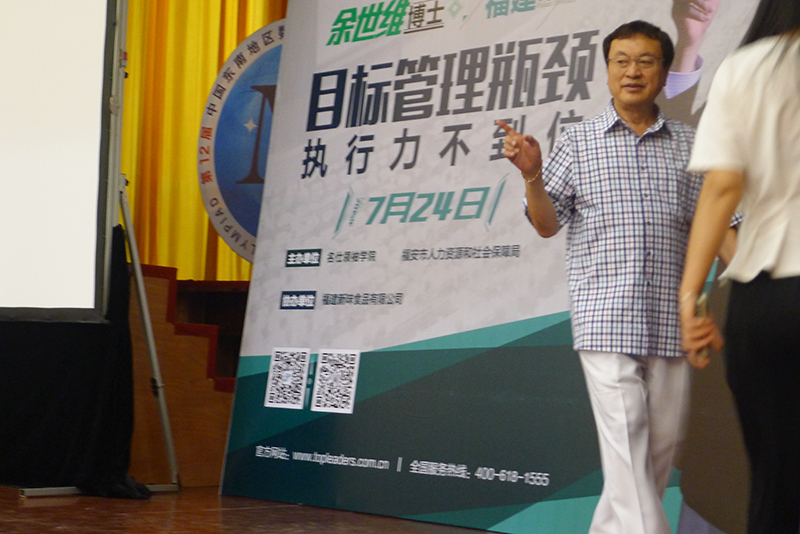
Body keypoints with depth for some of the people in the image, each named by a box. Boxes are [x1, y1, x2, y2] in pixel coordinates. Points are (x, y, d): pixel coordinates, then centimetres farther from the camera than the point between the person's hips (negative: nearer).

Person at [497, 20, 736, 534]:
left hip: (672, 323, 3)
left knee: (663, 444, 8)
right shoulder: (578, 142, 7)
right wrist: (532, 177, -14)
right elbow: (547, 225, 4)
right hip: (606, 320, -3)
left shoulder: (689, 145, 11)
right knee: (626, 445, -9)